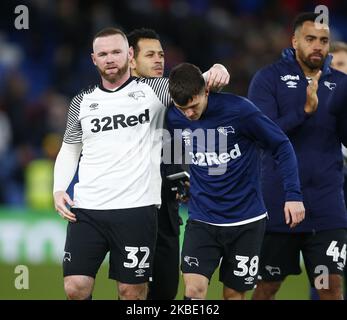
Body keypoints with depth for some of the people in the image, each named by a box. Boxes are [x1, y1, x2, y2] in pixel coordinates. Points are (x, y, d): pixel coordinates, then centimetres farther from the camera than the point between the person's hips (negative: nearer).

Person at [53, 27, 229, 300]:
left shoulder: (152, 90, 5)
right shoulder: (82, 102, 13)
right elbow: (69, 150, 21)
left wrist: (216, 70, -24)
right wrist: (59, 189, 6)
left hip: (137, 208, -2)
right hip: (87, 209, 2)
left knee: (132, 291, 0)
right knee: (75, 287, -8)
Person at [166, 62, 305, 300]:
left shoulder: (239, 109, -16)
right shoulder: (174, 119, -6)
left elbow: (281, 146, -6)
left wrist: (294, 195, -9)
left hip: (246, 221, -2)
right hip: (201, 220, 2)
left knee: (234, 294, 6)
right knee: (194, 289, -14)